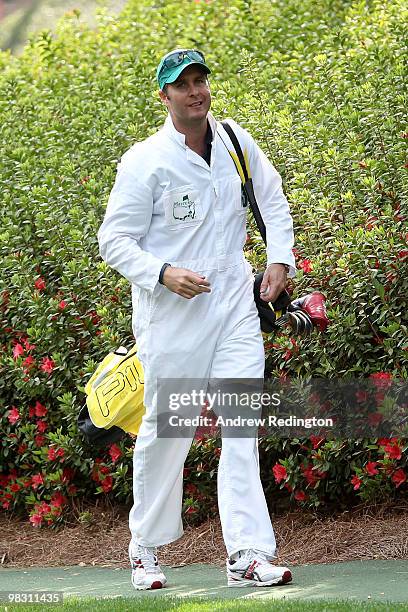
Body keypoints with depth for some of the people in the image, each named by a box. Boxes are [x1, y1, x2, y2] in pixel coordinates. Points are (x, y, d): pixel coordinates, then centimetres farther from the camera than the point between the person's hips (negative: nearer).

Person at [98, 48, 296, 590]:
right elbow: (114, 240, -7)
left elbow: (273, 200, 22)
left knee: (244, 425, -7)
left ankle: (247, 556, -9)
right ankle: (145, 547, 23)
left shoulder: (236, 143, 5)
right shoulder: (144, 161, -8)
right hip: (171, 312, -3)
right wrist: (164, 274, -21)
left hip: (234, 306, 4)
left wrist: (280, 259, 9)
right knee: (165, 430, 4)